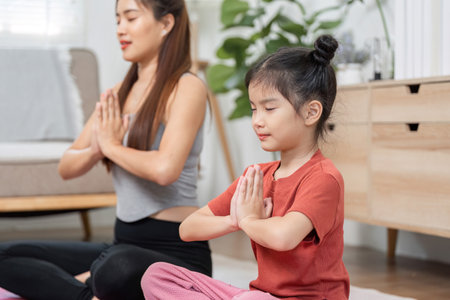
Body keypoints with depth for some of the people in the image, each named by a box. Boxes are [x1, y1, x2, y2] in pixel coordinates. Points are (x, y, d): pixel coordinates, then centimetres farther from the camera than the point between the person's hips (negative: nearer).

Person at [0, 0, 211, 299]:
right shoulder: (119, 94, 13)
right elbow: (67, 167, 14)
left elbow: (165, 168, -26)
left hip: (177, 250, -7)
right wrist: (96, 151, -8)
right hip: (124, 241, 7)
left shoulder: (186, 87, -9)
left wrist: (112, 146, -8)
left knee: (120, 269, -41)